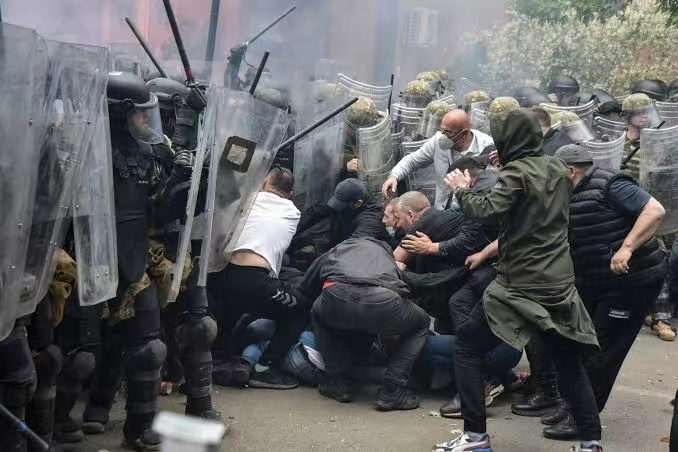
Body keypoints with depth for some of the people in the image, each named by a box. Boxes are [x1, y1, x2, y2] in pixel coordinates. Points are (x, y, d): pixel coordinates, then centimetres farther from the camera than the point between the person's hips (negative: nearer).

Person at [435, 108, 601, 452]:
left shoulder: (517, 171, -12)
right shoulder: (558, 169, 9)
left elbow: (487, 211, -25)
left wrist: (462, 190, -7)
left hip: (521, 285, -7)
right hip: (560, 283, 7)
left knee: (468, 348, 5)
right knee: (570, 364, 15)